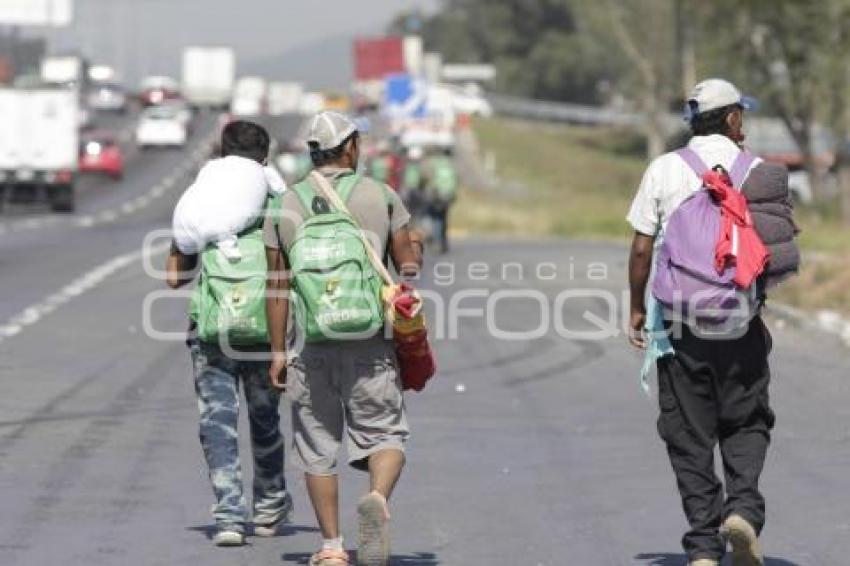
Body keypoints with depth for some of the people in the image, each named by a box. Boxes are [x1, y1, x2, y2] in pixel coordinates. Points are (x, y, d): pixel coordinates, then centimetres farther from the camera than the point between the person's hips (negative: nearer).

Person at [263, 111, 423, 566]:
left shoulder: (285, 207, 6)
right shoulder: (380, 196, 2)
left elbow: (278, 285, 4)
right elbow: (408, 264, 6)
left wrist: (278, 351, 8)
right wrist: (416, 248, 29)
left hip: (309, 344, 2)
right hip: (369, 341, -2)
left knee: (318, 447, 11)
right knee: (384, 434, 4)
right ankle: (377, 498, -27)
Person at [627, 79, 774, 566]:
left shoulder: (664, 170, 0)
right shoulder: (756, 170, 0)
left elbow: (642, 248, -1)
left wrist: (638, 307, 11)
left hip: (679, 321, 0)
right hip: (742, 322, 0)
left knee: (690, 435, 6)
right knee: (747, 422, 14)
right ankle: (743, 506, -9)